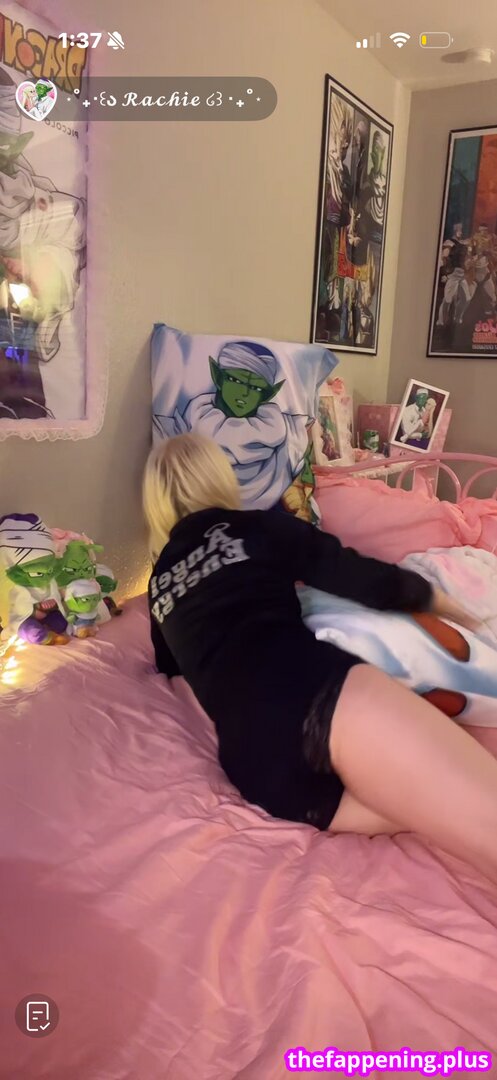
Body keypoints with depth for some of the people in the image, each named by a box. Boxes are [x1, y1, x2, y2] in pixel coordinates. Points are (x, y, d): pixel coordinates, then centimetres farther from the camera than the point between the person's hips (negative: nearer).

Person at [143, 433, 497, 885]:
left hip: (255, 766, 5)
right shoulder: (255, 527, 14)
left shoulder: (159, 584, 27)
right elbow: (371, 581, 11)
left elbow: (170, 667, 44)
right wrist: (461, 613, 28)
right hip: (318, 692, -4)